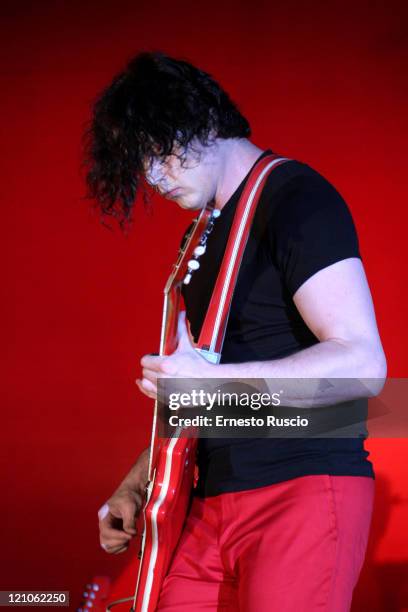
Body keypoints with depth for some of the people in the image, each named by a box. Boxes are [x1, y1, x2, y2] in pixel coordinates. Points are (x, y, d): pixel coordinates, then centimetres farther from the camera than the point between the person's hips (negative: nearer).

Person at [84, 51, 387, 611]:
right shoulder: (206, 233, 19)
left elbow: (363, 364, -19)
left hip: (302, 492, -8)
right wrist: (135, 485, 18)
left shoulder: (295, 201, -9)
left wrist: (211, 379, -25)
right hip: (217, 501, 8)